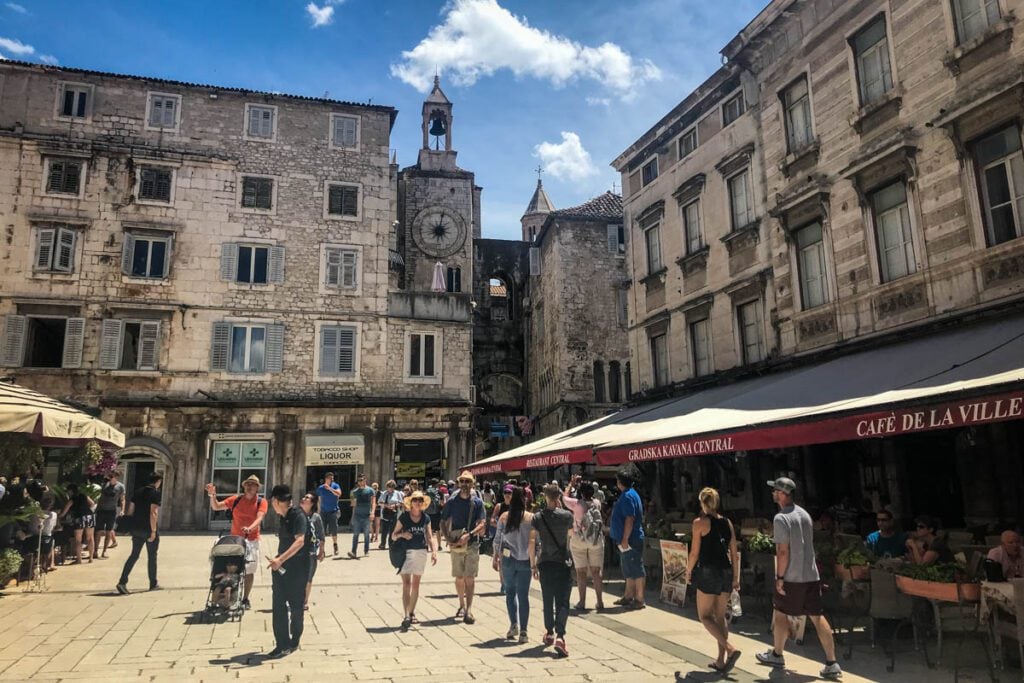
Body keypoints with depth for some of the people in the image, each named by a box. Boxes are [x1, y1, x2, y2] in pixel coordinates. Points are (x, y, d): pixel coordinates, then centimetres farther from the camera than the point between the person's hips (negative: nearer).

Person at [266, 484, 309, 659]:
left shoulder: (298, 516, -16)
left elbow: (300, 541, -27)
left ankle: (294, 642, 22)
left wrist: (280, 559, -34)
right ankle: (282, 644, 6)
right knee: (279, 607, 2)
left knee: (296, 606, 6)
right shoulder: (284, 517, 10)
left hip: (297, 568, -7)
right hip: (281, 568, 7)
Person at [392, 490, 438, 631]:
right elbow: (393, 535, 0)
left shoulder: (426, 518, 5)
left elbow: (429, 537, 8)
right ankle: (406, 616, -18)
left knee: (416, 584, 12)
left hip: (421, 552, 4)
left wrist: (434, 551, -5)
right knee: (406, 583, -13)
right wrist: (402, 534, -21)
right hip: (407, 551, -4)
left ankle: (412, 613, 26)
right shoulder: (404, 517, -4)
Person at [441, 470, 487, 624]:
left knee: (470, 578, -6)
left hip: (472, 544, -2)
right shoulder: (452, 501, 3)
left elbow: (482, 524, -8)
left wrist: (468, 535, -21)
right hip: (456, 544, 2)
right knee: (459, 577, 11)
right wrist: (448, 539, -9)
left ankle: (468, 610, -6)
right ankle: (462, 605, 29)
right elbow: (443, 522, 6)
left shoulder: (477, 502, -1)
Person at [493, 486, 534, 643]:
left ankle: (513, 624, 10)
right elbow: (535, 542, -6)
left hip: (508, 559, 1)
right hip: (525, 561, -1)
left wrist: (496, 558, 13)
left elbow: (497, 539, 1)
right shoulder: (531, 518, -7)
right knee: (523, 595, 5)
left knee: (510, 592, 18)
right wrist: (535, 563, 1)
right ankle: (523, 631, 4)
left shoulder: (504, 517, -3)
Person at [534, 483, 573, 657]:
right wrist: (560, 506, 14)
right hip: (563, 564, -2)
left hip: (545, 564, 2)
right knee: (562, 602, -2)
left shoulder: (537, 517, -4)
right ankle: (559, 636, -17)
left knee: (548, 601, 17)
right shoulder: (566, 515, -8)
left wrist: (534, 565, 6)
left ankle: (549, 633, 31)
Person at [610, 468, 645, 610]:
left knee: (636, 570, -2)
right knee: (629, 570, 17)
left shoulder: (628, 496, -18)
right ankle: (628, 596, 27)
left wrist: (625, 539, -24)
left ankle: (639, 600, 4)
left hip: (631, 540, -11)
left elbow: (630, 519, -24)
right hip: (628, 540, 11)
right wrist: (611, 528, 26)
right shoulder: (628, 494, 14)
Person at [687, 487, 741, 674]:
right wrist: (736, 578, 13)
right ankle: (721, 661, 15)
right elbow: (734, 554, 7)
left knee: (705, 616, 5)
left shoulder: (700, 522, -9)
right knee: (720, 617, 15)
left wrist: (688, 572, 5)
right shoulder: (727, 523, 7)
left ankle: (730, 649, -13)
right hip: (726, 572, 6)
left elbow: (695, 553, -9)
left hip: (708, 572, -6)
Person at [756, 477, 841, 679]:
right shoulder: (804, 514, 9)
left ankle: (777, 655, 24)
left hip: (792, 577, -7)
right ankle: (831, 664, 5)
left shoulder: (781, 518, -16)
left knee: (780, 613, 10)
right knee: (817, 617, 7)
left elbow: (783, 551, -19)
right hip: (811, 575, 7)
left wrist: (779, 577, -13)